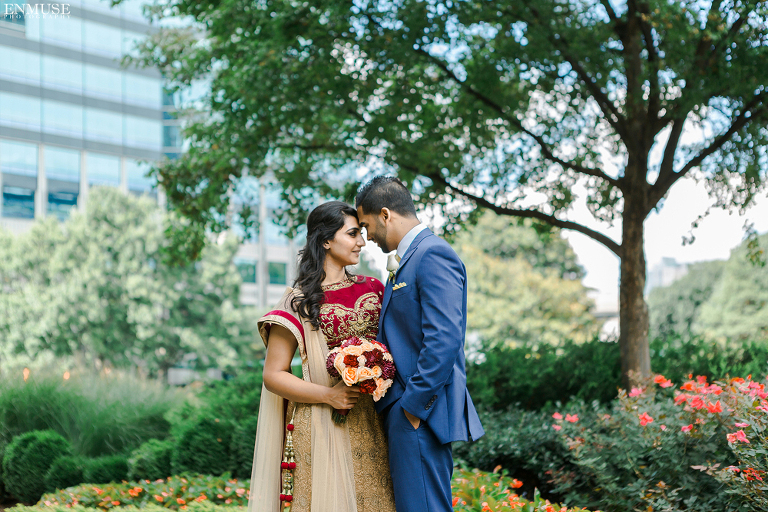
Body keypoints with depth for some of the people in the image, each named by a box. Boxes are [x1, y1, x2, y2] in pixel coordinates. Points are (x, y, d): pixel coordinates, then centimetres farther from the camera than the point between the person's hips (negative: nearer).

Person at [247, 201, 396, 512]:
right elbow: (273, 375, -5)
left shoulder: (372, 288, 11)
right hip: (321, 425, -4)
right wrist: (328, 395, -16)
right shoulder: (300, 300, -4)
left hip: (370, 424, 4)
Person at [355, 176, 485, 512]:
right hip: (405, 410, 10)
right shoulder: (408, 259, 19)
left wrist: (413, 406, -19)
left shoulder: (433, 254, -13)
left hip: (420, 412, -10)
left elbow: (444, 340, -22)